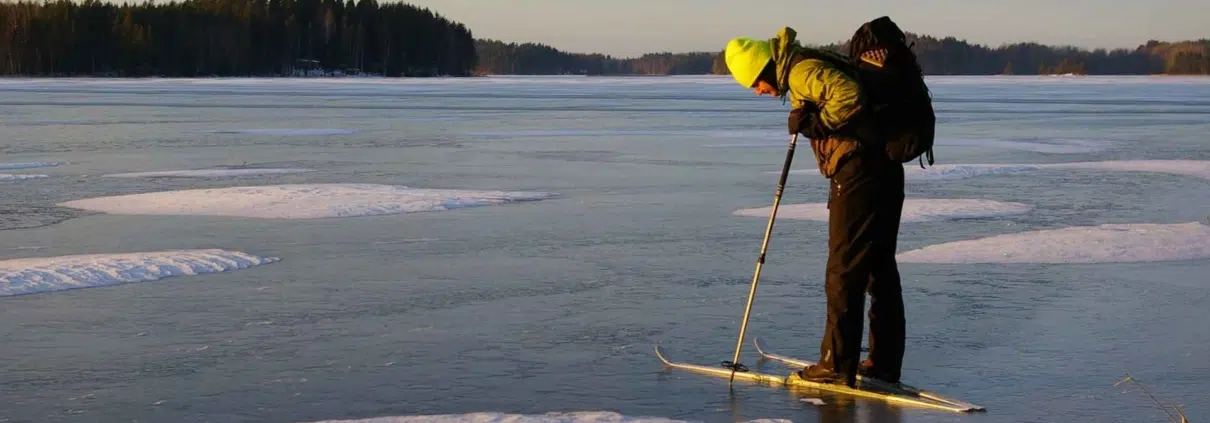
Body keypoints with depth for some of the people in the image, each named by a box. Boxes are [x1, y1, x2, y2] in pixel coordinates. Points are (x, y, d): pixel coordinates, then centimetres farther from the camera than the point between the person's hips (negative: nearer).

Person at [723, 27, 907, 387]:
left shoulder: (804, 71, -13)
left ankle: (838, 365, -1)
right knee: (879, 267, 13)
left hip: (858, 175, -10)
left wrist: (815, 121, -17)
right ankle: (884, 364, 19)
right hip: (882, 171, 11)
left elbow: (850, 95, -27)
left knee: (844, 270, -5)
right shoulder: (801, 73, 19)